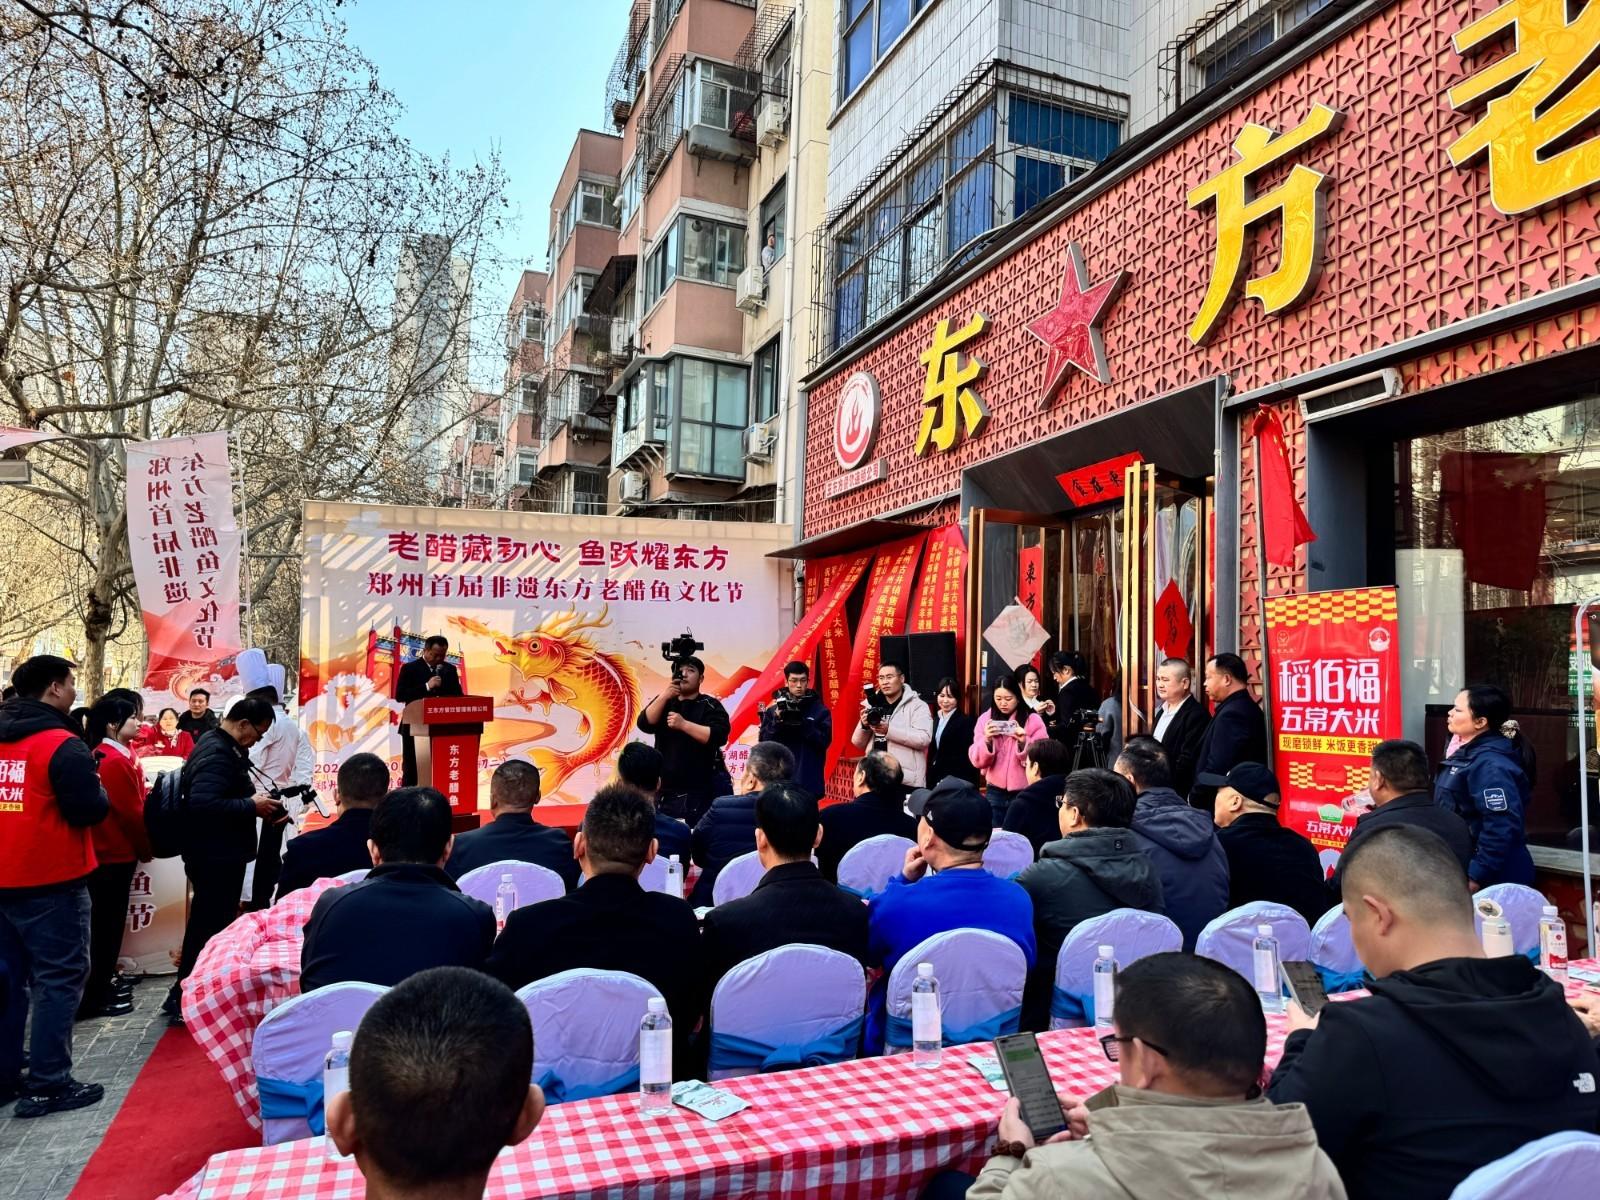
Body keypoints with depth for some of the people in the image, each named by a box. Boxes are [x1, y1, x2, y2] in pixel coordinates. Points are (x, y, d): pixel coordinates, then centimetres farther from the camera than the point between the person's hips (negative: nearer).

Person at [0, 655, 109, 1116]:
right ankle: (48, 1086, 2)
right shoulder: (63, 745, -17)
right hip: (52, 882, -7)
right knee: (59, 979, 0)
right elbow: (91, 810, -18)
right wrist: (95, 787, 0)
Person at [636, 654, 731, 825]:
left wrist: (684, 724, -21)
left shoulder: (710, 705, 1)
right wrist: (664, 696, -16)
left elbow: (718, 736, -15)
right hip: (668, 790, 4)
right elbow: (645, 725, -3)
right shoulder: (664, 702, 14)